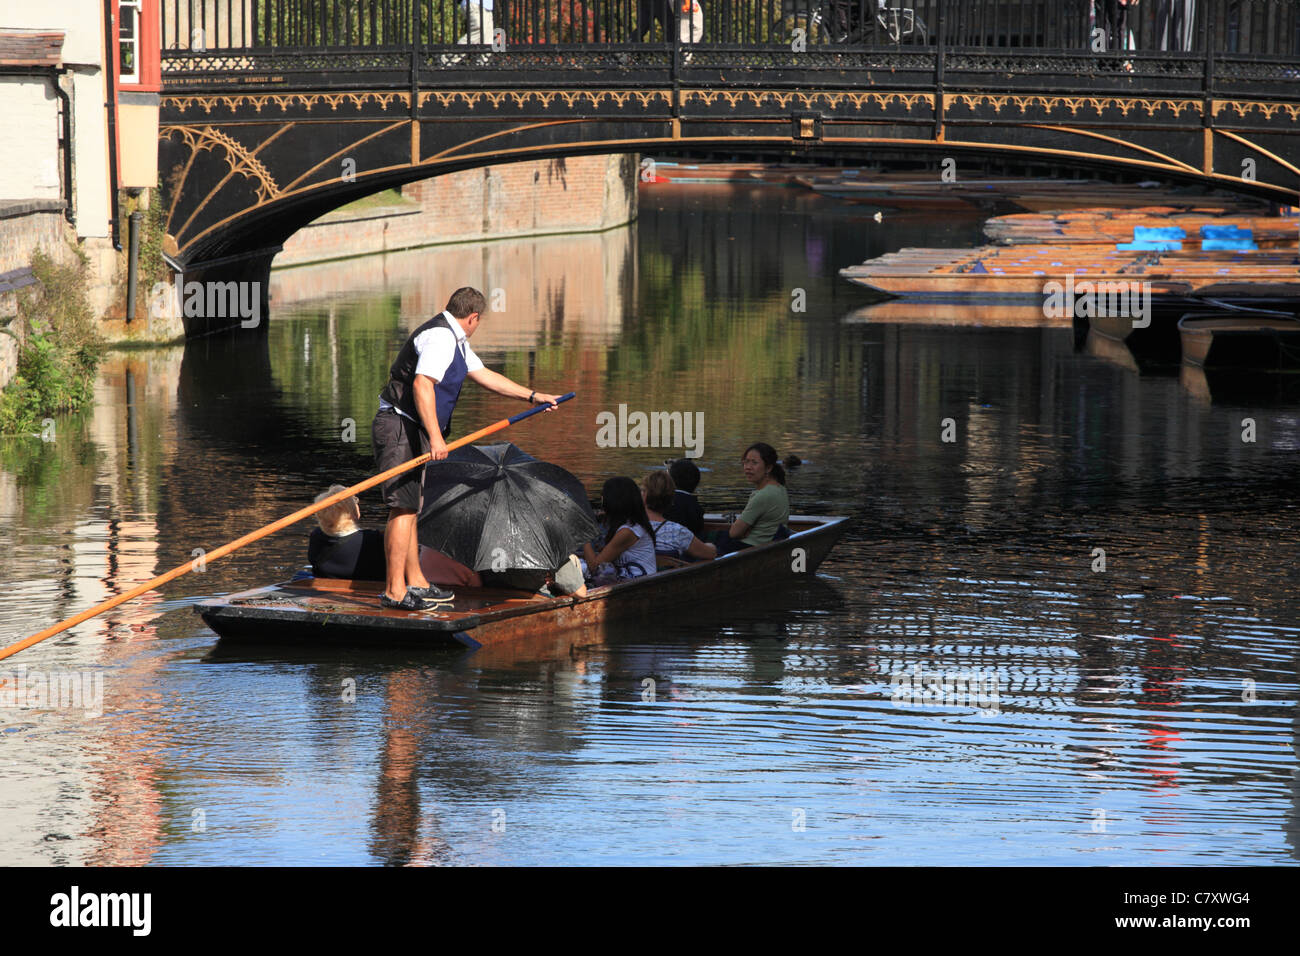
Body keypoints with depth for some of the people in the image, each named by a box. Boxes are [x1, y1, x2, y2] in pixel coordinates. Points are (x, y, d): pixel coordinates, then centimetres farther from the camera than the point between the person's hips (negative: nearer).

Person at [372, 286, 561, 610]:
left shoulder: (455, 340, 20)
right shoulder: (439, 337, -15)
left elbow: (484, 375, 30)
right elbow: (422, 384, -26)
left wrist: (532, 396, 32)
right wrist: (435, 437, -30)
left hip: (413, 431, 11)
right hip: (400, 428, -11)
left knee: (408, 507, 16)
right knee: (404, 507, -13)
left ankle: (415, 582, 25)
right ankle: (394, 590, -15)